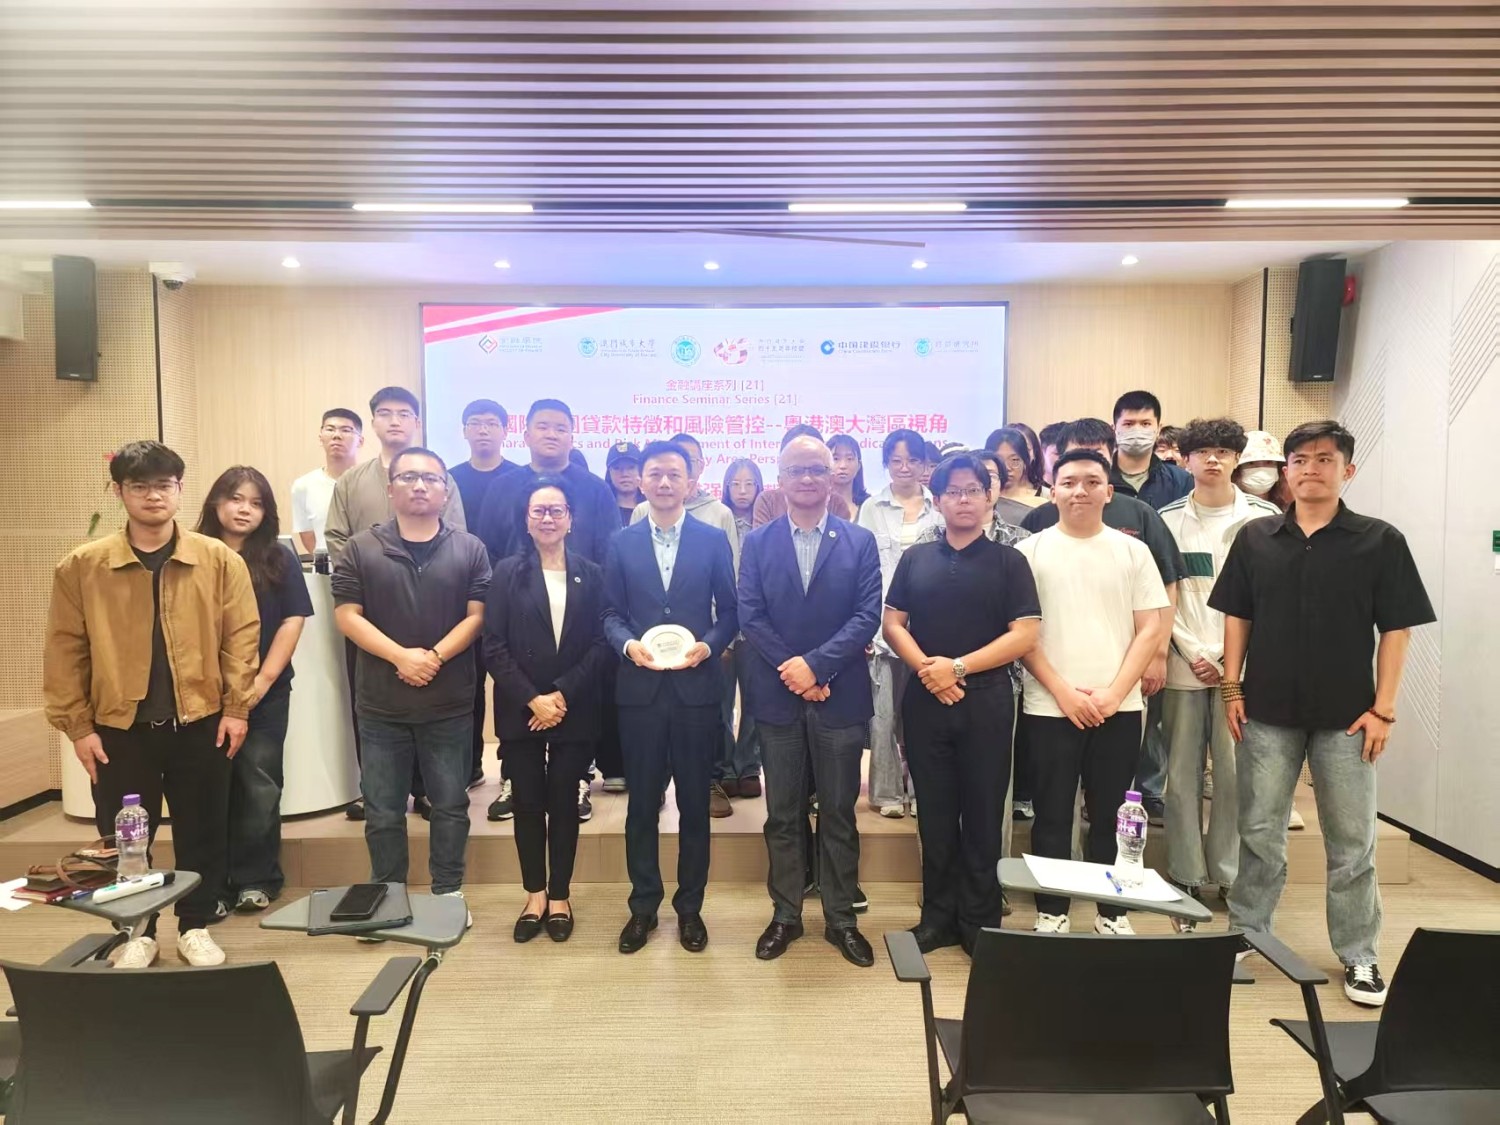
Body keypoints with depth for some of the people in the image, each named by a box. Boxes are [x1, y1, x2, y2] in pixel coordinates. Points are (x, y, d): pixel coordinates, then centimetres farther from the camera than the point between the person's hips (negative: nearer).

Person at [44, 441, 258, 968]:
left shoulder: (219, 560, -2)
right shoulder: (81, 566, -2)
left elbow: (241, 636, -2)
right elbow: (66, 650, 0)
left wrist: (237, 707, -6)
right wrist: (77, 725, -2)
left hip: (201, 722, 0)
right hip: (120, 727, 1)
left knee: (202, 832, 10)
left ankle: (196, 928, 29)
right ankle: (137, 933, 31)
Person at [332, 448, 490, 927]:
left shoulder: (469, 549, 1)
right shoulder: (361, 548, 0)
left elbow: (478, 614, -3)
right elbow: (346, 614, -5)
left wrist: (435, 656, -17)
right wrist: (401, 656, -16)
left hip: (450, 703, 0)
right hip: (381, 703, 0)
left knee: (450, 804, 10)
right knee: (383, 810, 11)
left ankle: (449, 892, 25)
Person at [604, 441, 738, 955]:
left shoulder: (713, 540, 3)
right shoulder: (622, 542, 7)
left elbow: (729, 612, 4)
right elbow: (611, 612, 5)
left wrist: (709, 645, -14)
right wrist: (628, 643, -14)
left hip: (696, 687, -1)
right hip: (640, 688, 1)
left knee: (695, 803, 9)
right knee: (642, 803, 10)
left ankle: (690, 907, 24)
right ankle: (643, 905, 26)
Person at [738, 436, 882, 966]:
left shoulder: (860, 541, 2)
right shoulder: (758, 542, 5)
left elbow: (868, 615, -6)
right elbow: (750, 615, -3)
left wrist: (815, 663, -16)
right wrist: (792, 672, -13)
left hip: (840, 696, 0)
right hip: (777, 697, 1)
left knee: (839, 814, 9)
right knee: (783, 814, 11)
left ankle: (841, 918, 23)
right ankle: (785, 915, 25)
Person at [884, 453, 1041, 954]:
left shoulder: (1008, 561, 1)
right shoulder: (915, 558, 9)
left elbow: (1024, 634, -7)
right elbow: (892, 622, 5)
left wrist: (958, 667, -14)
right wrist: (925, 667, -13)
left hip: (985, 700, -2)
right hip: (925, 699, 2)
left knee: (982, 815, 6)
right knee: (935, 814, 10)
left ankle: (980, 921, 19)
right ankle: (938, 916, 23)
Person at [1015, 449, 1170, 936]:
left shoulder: (1133, 551, 6)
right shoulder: (1030, 551, 1)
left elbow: (1152, 628, 2)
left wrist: (1114, 693, -8)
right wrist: (1063, 692, -10)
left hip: (1118, 708, 1)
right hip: (1049, 707, -1)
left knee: (1110, 816, 10)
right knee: (1052, 817, 6)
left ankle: (1113, 912, 24)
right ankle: (1051, 913, 18)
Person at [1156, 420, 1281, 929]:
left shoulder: (1264, 518, 4)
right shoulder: (1168, 519, 6)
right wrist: (1195, 653, -7)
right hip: (1184, 664, 0)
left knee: (1236, 774, 1)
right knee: (1183, 775, 4)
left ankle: (1230, 876, 17)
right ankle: (1187, 878, 15)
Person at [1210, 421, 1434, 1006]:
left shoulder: (1380, 541, -3)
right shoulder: (1255, 537, 3)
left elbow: (1396, 629, -2)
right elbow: (1237, 616, 7)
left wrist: (1383, 708, -7)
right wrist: (1232, 689, 1)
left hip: (1347, 716, -1)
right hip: (1267, 713, 1)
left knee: (1352, 842, 10)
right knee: (1259, 833, 12)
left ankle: (1359, 956, 25)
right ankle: (1245, 934, 26)